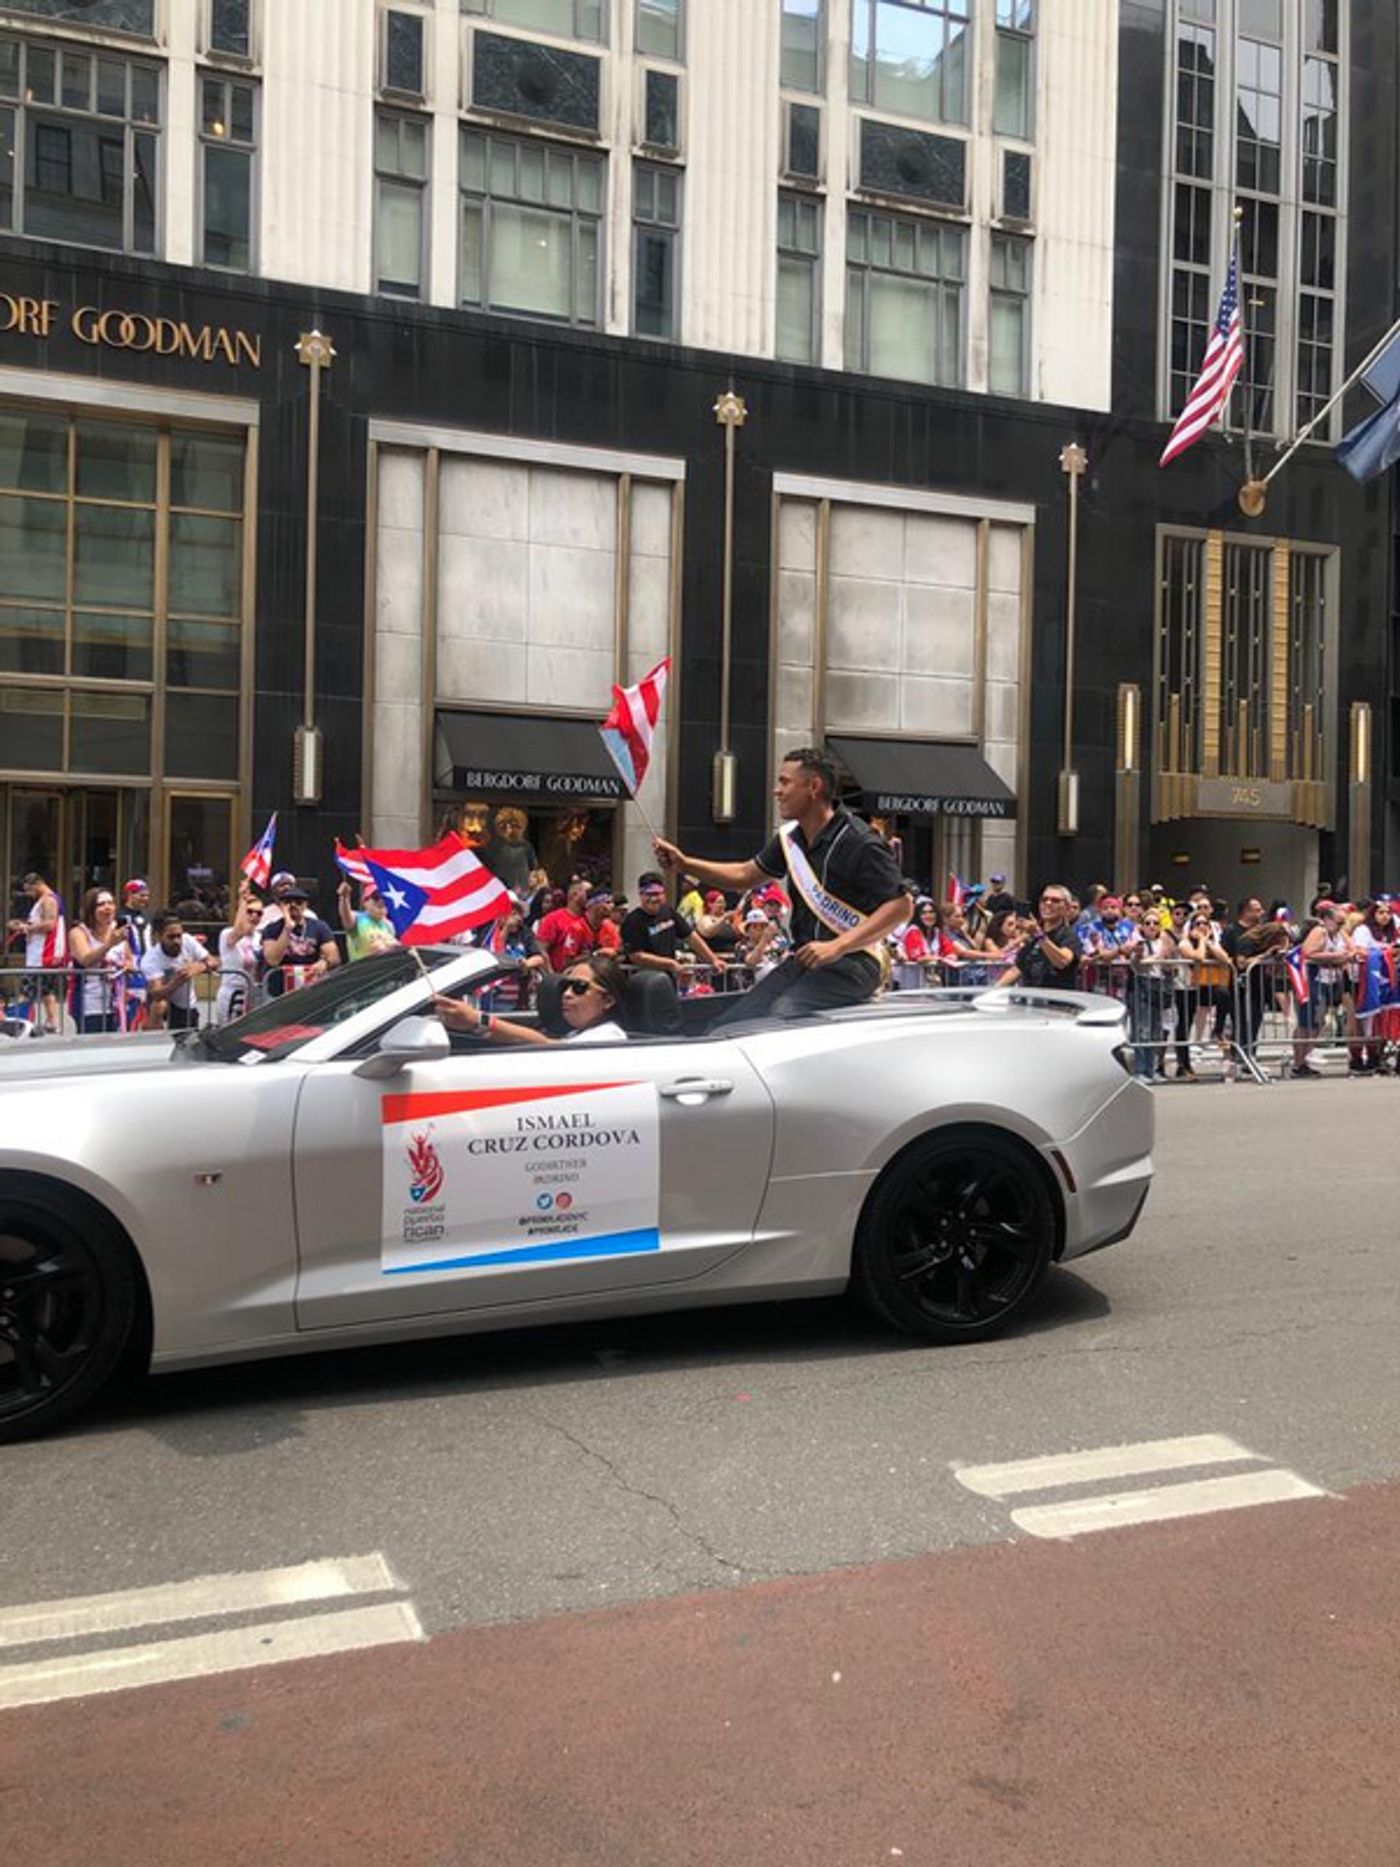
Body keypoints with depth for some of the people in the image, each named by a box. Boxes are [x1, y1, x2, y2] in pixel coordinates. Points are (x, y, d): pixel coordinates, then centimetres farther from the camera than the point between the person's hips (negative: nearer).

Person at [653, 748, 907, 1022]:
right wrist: (684, 864, 13)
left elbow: (900, 905, -19)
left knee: (781, 1018, -32)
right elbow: (747, 874, 25)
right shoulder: (790, 837, 12)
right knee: (728, 1027, -5)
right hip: (803, 958, 8)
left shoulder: (862, 843, -13)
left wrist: (838, 946, -27)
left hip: (852, 960, -8)